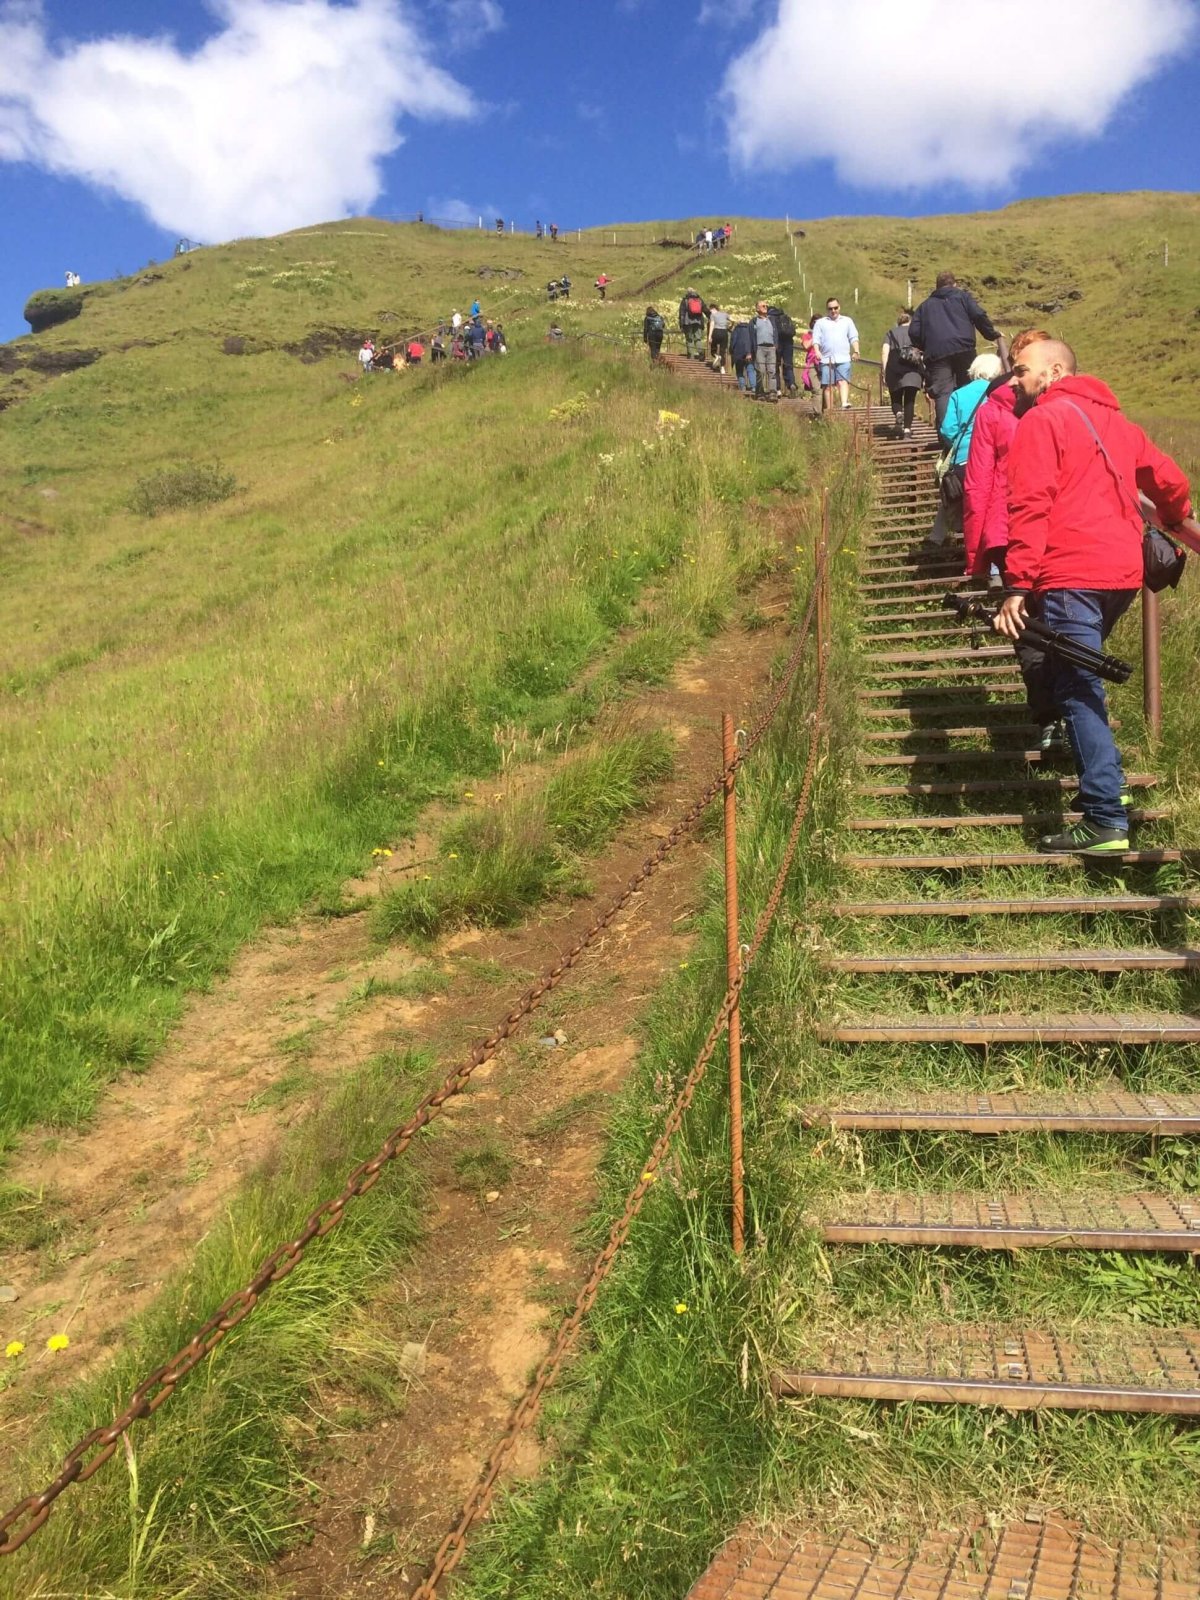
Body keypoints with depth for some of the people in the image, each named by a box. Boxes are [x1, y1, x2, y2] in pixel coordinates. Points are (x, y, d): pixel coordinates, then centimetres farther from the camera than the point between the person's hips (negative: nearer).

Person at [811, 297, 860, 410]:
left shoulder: (847, 321, 20)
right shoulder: (821, 322, 17)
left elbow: (854, 338, 15)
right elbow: (816, 338, 7)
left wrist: (856, 351, -1)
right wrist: (817, 351, -11)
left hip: (843, 359, 0)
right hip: (826, 359, 1)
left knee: (843, 381, -17)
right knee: (827, 385, -2)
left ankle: (845, 403, -32)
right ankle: (829, 410, 1)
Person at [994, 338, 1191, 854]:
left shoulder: (1041, 420, -1)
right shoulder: (1113, 419, 22)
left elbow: (1031, 507, -13)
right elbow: (1170, 481, 27)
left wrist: (1018, 585, -18)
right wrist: (1175, 521, 48)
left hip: (1071, 576, -8)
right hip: (1123, 573, 8)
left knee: (1078, 694, -7)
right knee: (1081, 680, 23)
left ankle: (1106, 822, -10)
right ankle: (1104, 785, 27)